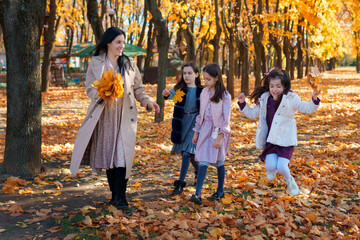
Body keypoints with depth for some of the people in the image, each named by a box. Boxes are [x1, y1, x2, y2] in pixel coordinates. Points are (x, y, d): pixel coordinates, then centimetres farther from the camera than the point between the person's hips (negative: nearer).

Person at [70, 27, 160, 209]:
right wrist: (103, 96, -19)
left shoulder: (129, 64, 9)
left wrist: (147, 102, -4)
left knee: (122, 154, -8)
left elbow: (138, 88, 13)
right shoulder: (96, 63, 4)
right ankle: (114, 193, 17)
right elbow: (90, 88, 1)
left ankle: (120, 196, -4)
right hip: (105, 115, 0)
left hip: (125, 116, 0)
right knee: (107, 153, 5)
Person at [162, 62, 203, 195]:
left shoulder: (201, 90, -3)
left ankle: (180, 183, -7)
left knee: (187, 152, -11)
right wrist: (167, 94, -45)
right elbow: (173, 94, -22)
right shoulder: (180, 88, -1)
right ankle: (198, 170, 42)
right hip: (181, 122, 3)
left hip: (194, 122, -3)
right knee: (185, 152, 15)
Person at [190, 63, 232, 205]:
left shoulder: (225, 96, -11)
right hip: (205, 131, 4)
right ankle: (197, 194, -7)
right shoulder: (204, 93, 5)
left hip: (218, 132, -4)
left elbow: (226, 119, -12)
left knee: (219, 162, 9)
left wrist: (220, 137, -16)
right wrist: (196, 132, 14)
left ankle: (220, 191, 25)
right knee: (203, 162, -3)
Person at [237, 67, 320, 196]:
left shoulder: (291, 99, -6)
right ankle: (272, 169, 27)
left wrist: (314, 99, -24)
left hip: (286, 140, -3)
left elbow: (308, 108, -4)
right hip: (270, 139, 3)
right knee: (270, 166, -13)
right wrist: (242, 103, 4)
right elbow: (253, 113, 17)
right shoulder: (264, 100, 5)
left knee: (282, 167, -15)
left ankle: (289, 180, 21)